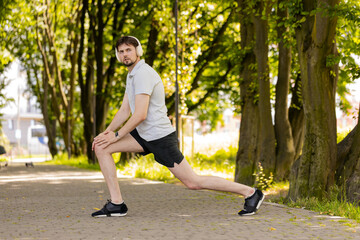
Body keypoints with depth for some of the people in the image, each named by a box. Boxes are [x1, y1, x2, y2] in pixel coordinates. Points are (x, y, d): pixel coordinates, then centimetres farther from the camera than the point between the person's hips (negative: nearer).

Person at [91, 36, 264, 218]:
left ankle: (250, 193, 6)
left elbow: (140, 115, -25)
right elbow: (124, 111, 15)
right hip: (144, 135, 9)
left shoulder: (143, 74, -19)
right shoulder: (132, 74, 13)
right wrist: (106, 132, 3)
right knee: (101, 148, -1)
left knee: (193, 182, -5)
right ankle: (116, 204, -3)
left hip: (160, 137, -9)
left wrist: (116, 135, -16)